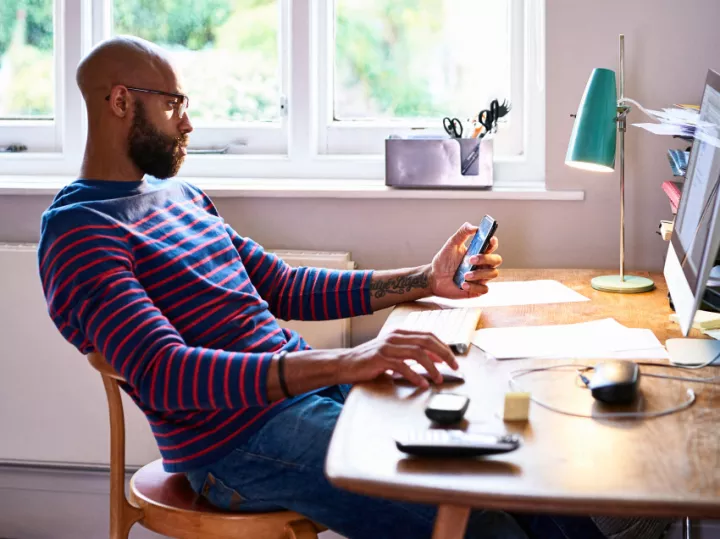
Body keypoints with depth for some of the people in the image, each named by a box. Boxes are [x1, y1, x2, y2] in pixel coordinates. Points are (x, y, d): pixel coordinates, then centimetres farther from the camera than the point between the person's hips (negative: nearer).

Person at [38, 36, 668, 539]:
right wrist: (341, 363, -32)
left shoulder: (181, 196, 18)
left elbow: (286, 289, 20)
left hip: (311, 385, 8)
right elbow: (164, 375, -24)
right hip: (242, 438, -8)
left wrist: (422, 281, 12)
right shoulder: (79, 233, -11)